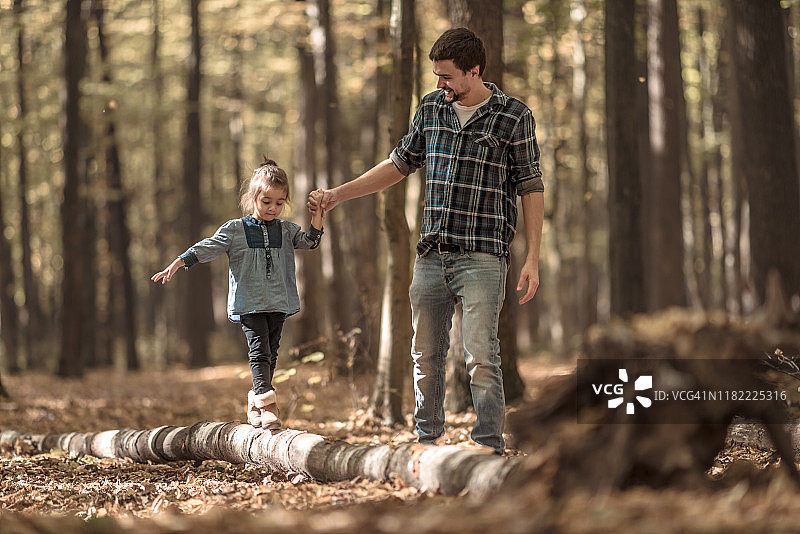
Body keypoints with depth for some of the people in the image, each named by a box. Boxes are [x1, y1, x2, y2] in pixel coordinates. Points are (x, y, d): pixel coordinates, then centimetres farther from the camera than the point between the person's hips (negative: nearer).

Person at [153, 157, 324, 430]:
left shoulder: (286, 230, 11)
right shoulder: (235, 230, 1)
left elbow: (310, 241, 2)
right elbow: (207, 248, -1)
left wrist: (317, 214, -10)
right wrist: (176, 264, -9)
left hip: (278, 303, 4)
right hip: (249, 302, -4)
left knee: (270, 352, 6)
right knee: (259, 349, -15)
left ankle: (256, 403, 17)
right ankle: (267, 404, -23)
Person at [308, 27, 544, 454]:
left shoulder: (513, 115, -4)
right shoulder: (431, 108, 10)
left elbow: (531, 189, -2)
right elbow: (399, 164, 21)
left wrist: (532, 259, -7)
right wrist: (339, 193, 16)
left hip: (482, 256, -5)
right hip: (431, 256, 5)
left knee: (480, 357, -12)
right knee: (425, 356, 9)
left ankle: (490, 449, -7)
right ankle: (427, 443, 20)